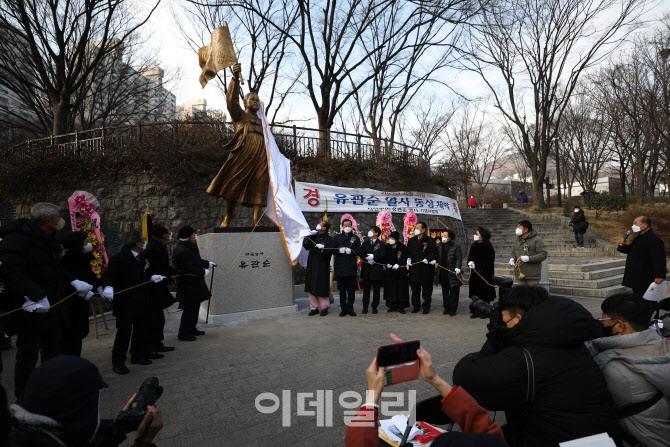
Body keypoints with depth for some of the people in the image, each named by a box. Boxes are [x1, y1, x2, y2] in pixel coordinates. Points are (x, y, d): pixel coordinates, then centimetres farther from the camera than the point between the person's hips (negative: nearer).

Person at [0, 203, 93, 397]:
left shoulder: (48, 240, 12)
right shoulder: (17, 239, -19)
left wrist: (73, 281, 5)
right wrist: (37, 295, -35)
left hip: (51, 308, 10)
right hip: (30, 311, -9)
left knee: (53, 352, 18)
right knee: (28, 357, 2)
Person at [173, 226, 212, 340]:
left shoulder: (189, 248, 10)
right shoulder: (183, 251, -24)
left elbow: (196, 260, 22)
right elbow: (189, 269, -27)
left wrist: (208, 263, 13)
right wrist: (203, 272, -19)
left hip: (193, 283, 11)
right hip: (188, 286, -11)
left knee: (195, 306, 20)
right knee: (189, 308, -3)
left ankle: (191, 329, 33)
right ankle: (183, 333, 7)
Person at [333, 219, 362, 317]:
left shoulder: (356, 238, 9)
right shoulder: (337, 237, 11)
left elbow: (359, 252, 4)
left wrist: (351, 251, -15)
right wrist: (339, 250, -13)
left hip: (352, 267, 0)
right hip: (340, 267, 0)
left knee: (351, 290, 3)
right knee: (342, 290, 5)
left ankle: (350, 309, 13)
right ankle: (343, 309, 13)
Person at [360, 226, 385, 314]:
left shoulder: (381, 244, 4)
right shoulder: (365, 243, 14)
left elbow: (382, 256, -6)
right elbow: (361, 254, 7)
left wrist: (373, 257, -19)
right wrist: (367, 259, -10)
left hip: (377, 269, -2)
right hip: (366, 269, 2)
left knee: (376, 290, 3)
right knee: (366, 289, 4)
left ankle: (375, 307, 12)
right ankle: (365, 307, 11)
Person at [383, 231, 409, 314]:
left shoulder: (402, 247, -5)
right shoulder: (387, 247, 5)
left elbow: (405, 258, -7)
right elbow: (384, 258, 10)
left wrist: (398, 264, -20)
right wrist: (387, 264, -8)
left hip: (400, 271, -3)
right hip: (389, 271, 3)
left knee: (401, 288, -2)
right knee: (391, 289, 4)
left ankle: (401, 307, 6)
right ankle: (393, 306, 13)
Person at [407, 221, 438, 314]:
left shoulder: (430, 240, -2)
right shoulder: (411, 240, 11)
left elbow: (434, 253, -5)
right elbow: (407, 252, 17)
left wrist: (428, 259, -18)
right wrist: (408, 259, -1)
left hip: (426, 269, -4)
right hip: (414, 269, 4)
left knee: (427, 290, 4)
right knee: (415, 290, 10)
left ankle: (426, 306, 15)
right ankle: (416, 306, 21)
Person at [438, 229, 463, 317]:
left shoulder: (456, 246, -9)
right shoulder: (441, 245, 10)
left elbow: (459, 258, -12)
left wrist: (457, 267, -23)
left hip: (453, 273, -6)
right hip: (443, 273, 6)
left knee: (453, 292, 2)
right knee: (445, 291, 12)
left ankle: (452, 310, 9)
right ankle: (446, 308, 23)